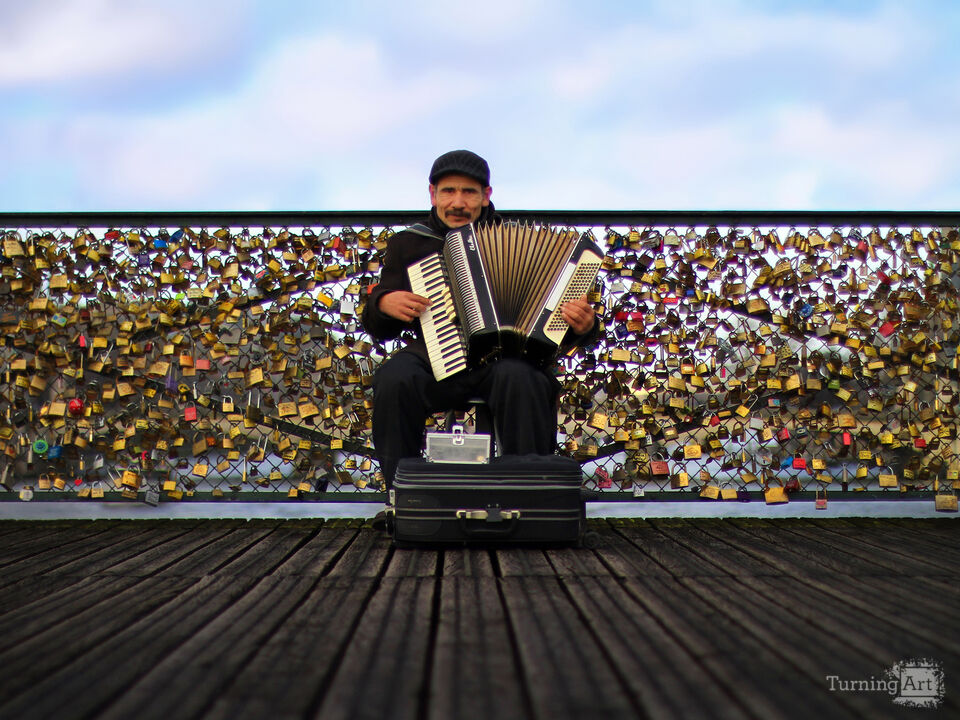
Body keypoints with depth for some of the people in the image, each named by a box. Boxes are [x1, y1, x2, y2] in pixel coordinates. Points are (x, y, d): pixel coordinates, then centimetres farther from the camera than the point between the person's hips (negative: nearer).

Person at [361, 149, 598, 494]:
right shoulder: (407, 244, 15)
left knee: (520, 378, -35)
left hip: (504, 355, -1)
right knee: (394, 378, -31)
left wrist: (582, 325, -12)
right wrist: (384, 304, -4)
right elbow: (376, 328, 19)